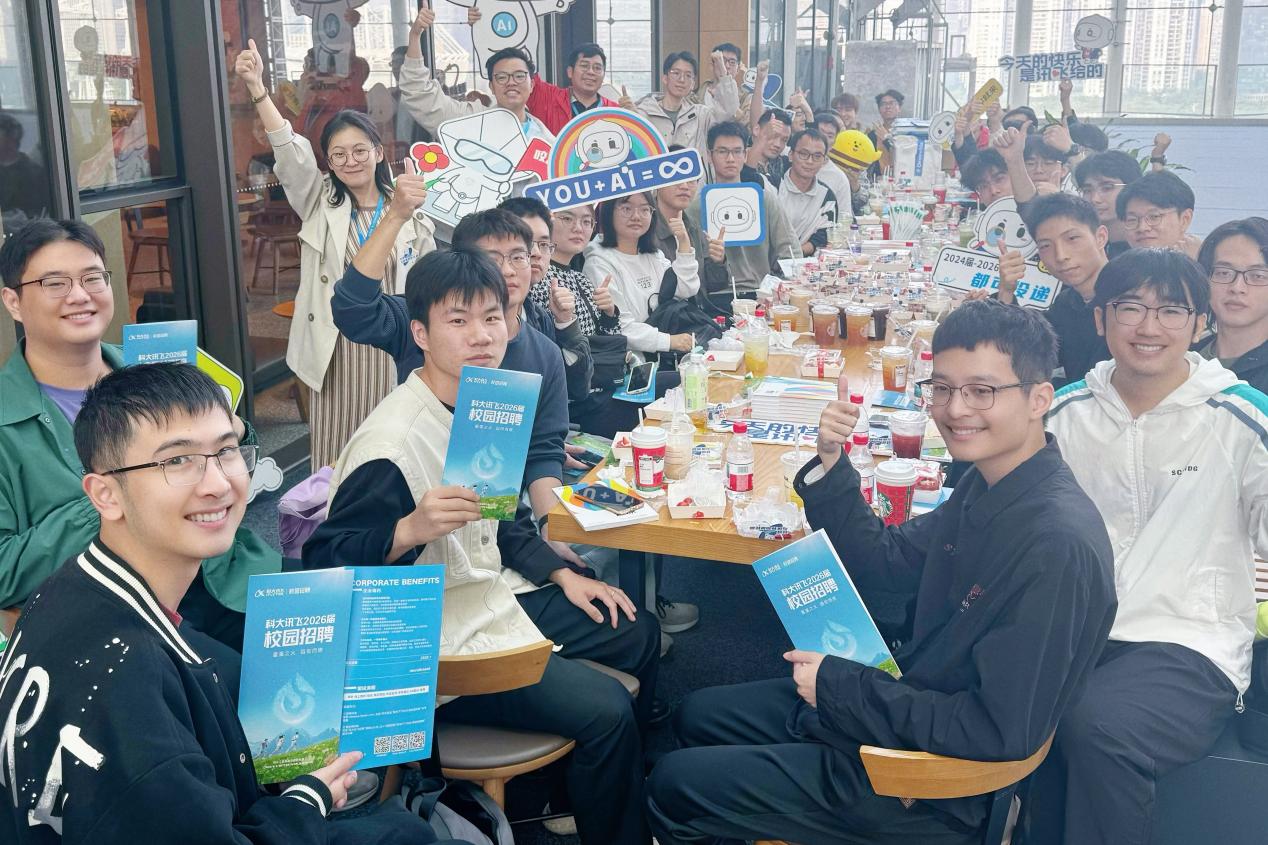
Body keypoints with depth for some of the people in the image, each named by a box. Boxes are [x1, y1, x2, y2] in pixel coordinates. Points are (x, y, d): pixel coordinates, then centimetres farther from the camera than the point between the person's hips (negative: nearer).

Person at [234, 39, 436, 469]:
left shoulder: (408, 211, 4)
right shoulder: (319, 204, 5)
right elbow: (291, 154, -11)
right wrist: (257, 89, -25)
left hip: (392, 347, 0)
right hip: (335, 348, 0)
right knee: (335, 460, 2)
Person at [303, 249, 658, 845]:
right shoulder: (392, 442, -25)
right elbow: (323, 561, -25)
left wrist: (562, 575, 7)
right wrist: (412, 529, -41)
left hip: (496, 593, 10)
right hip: (445, 642, -9)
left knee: (638, 636, 17)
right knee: (605, 710, -17)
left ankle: (624, 789, 38)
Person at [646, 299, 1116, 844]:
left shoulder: (1057, 544, -30)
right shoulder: (985, 485, -1)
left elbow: (1002, 732, -29)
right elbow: (880, 563, 9)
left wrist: (840, 686, -21)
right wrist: (831, 464, -7)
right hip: (906, 701, 9)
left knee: (673, 787, 0)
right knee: (697, 716, 21)